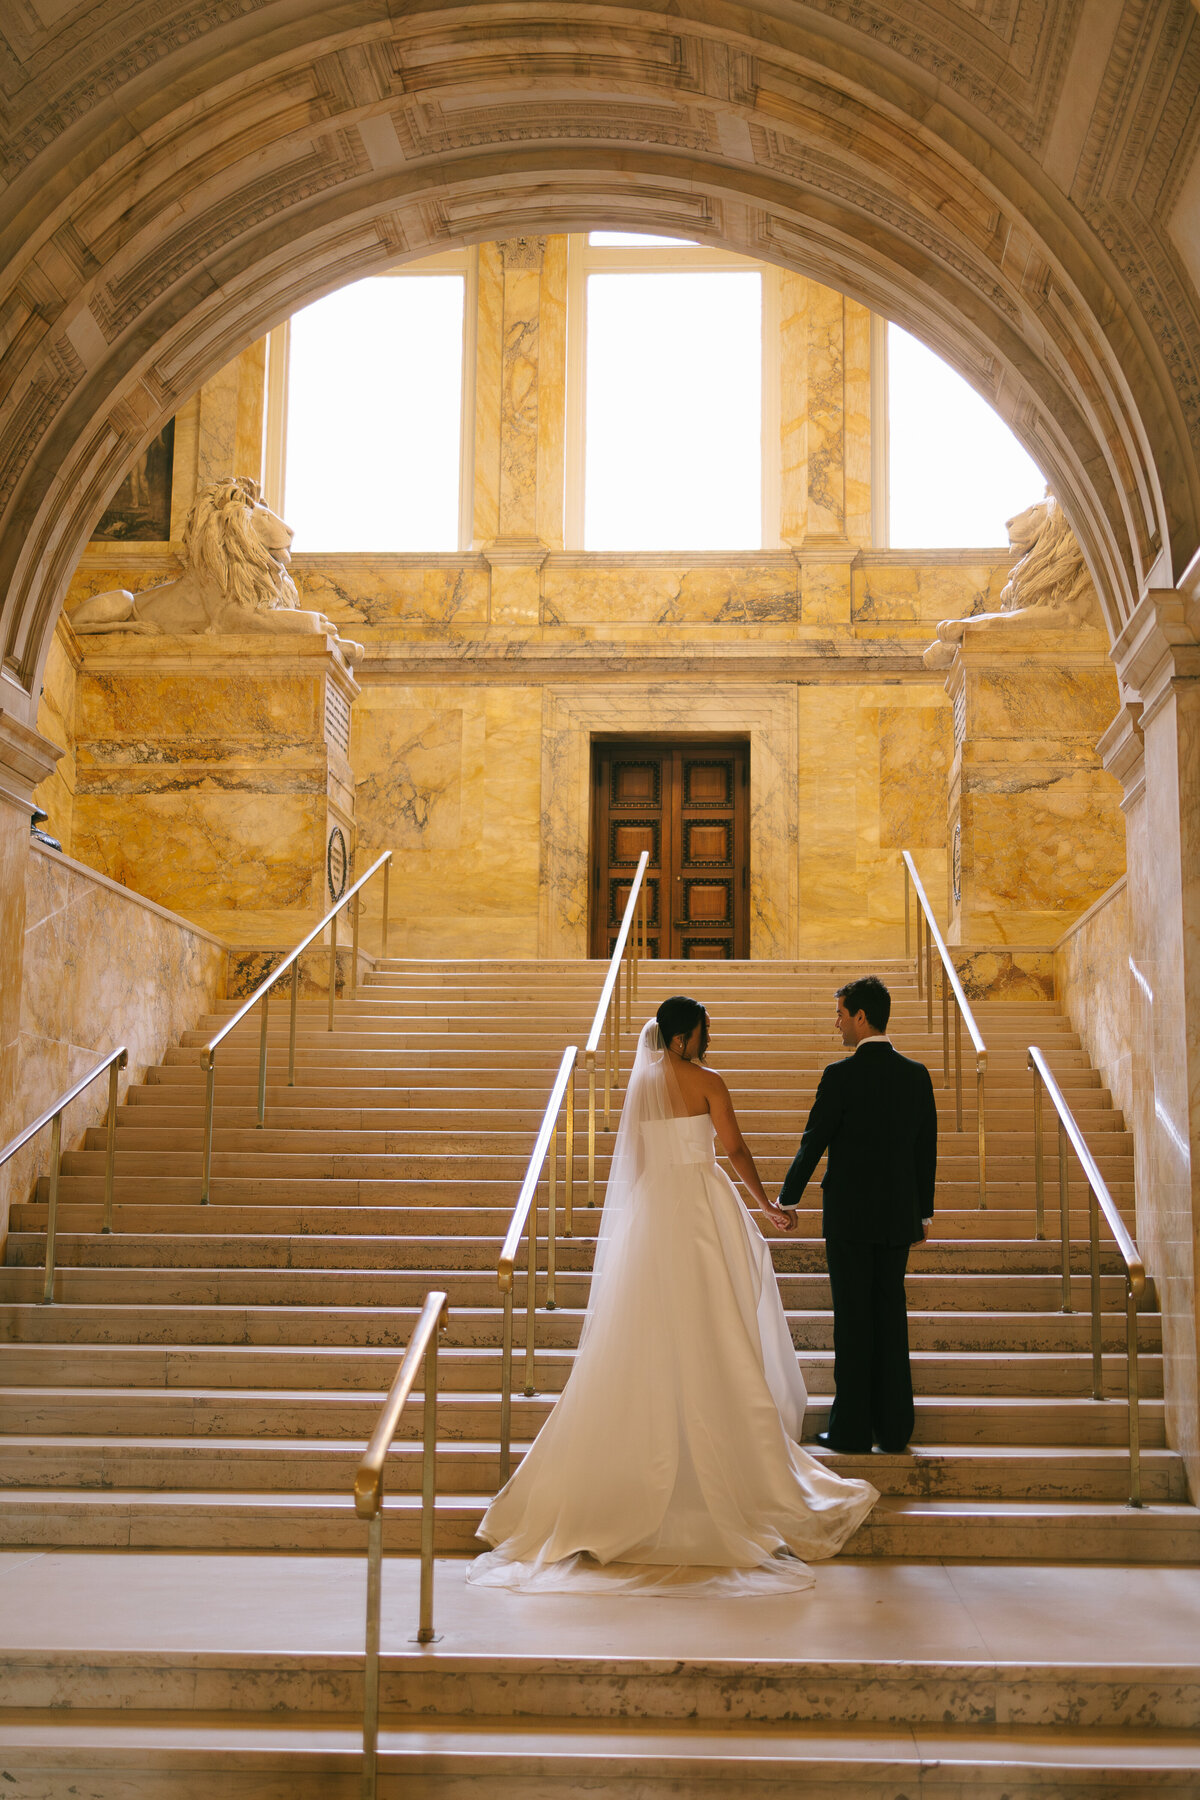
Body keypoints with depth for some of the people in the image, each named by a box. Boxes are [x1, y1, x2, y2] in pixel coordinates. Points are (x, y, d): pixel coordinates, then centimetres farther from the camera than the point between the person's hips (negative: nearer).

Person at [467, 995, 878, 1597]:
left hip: (650, 1206, 5)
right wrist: (765, 1203, 5)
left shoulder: (640, 1080, 7)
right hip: (701, 1204, -5)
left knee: (647, 1335, 9)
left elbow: (636, 1153, 9)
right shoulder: (706, 1083, -7)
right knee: (713, 1329, 1)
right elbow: (736, 1148, -6)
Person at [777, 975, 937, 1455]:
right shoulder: (917, 1075, 4)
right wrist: (924, 1214, 17)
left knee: (853, 1321, 1)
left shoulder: (841, 1075, -12)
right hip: (899, 1217, 5)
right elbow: (926, 1149, 8)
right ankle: (895, 1428, 14)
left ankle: (852, 1430, 5)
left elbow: (813, 1142, -7)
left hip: (850, 1217, -5)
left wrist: (787, 1199, 6)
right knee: (892, 1317, 10)